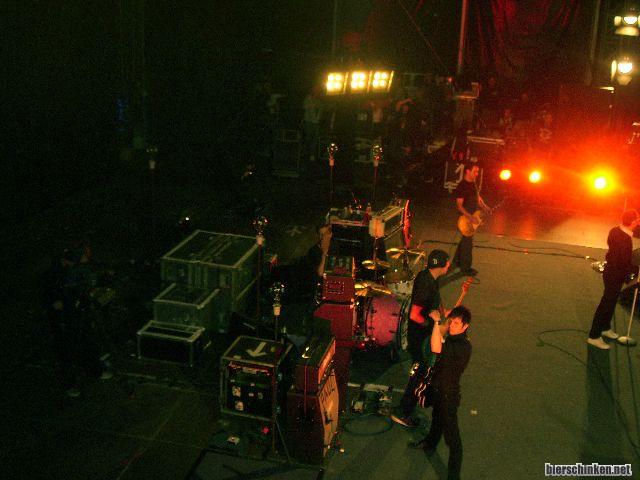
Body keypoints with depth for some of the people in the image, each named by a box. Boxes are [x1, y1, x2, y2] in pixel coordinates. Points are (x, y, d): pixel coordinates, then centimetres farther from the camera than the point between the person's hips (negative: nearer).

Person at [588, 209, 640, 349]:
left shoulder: (615, 230, -5)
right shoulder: (625, 240, -31)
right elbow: (625, 265, -27)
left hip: (610, 269, 9)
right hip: (615, 276, -9)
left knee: (610, 302, 24)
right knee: (606, 304, 2)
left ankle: (605, 328, 43)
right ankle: (594, 336, 12)